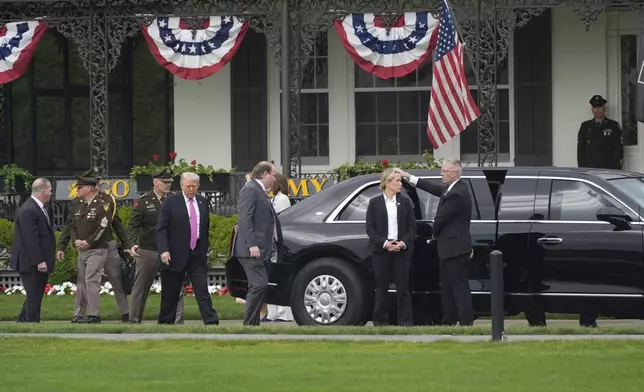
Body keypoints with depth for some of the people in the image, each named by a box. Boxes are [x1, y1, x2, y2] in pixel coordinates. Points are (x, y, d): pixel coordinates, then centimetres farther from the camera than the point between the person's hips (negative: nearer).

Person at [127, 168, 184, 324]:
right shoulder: (144, 201, -3)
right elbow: (133, 225, -5)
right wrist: (132, 244, -21)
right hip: (148, 251, -2)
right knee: (141, 289, 9)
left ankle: (178, 322, -3)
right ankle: (134, 321, 19)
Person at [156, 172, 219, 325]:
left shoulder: (203, 202, 10)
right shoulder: (171, 202, -4)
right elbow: (161, 229, -7)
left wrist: (205, 248, 15)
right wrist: (164, 250, -18)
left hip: (197, 255, 3)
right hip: (176, 255, -3)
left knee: (203, 291, -6)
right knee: (170, 294, 5)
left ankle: (211, 322, -12)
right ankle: (165, 323, 15)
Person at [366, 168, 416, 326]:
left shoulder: (405, 202, 8)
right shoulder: (375, 203, 3)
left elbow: (412, 227, 7)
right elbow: (370, 228, -1)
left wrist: (404, 242, -10)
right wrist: (384, 243, -14)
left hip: (402, 249, 1)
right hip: (381, 249, -1)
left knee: (403, 286, -2)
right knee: (382, 287, 2)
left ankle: (405, 321, 0)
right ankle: (380, 321, 8)